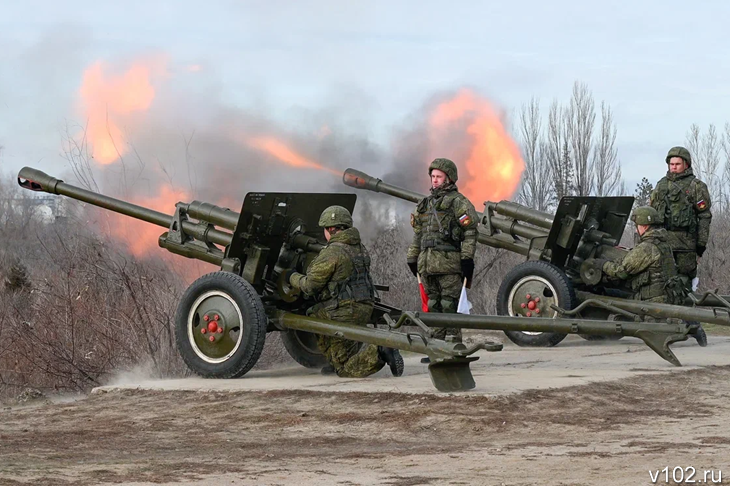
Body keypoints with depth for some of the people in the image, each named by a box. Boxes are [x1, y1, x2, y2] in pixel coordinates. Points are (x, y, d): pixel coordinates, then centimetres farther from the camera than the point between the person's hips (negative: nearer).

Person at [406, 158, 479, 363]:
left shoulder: (458, 202, -1)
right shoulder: (426, 203, 22)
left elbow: (470, 232, -8)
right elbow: (418, 234, 27)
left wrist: (467, 259, -15)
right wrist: (412, 259, 22)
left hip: (448, 262, -7)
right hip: (428, 264, 7)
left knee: (449, 306, -8)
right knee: (433, 306, 8)